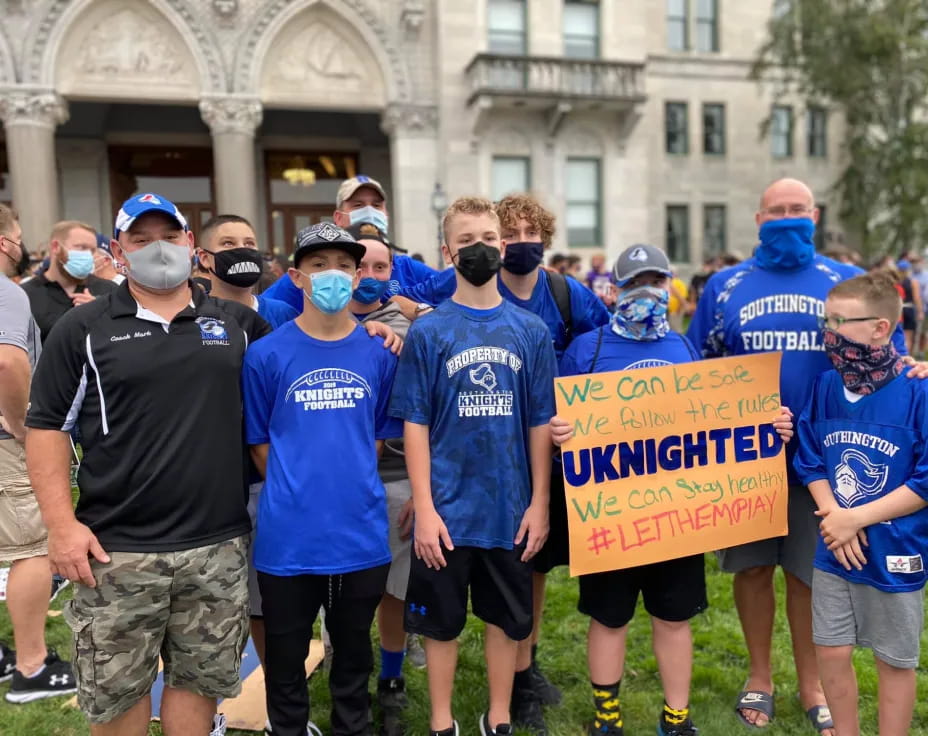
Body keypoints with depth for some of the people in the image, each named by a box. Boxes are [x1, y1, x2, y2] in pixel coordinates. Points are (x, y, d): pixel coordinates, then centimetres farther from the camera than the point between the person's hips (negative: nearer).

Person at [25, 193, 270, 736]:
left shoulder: (238, 323, 6)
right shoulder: (83, 330, 1)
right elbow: (47, 426, 1)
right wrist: (61, 523, -6)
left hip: (219, 545, 2)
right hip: (117, 550, -1)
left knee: (200, 679, 16)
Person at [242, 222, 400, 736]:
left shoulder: (380, 353, -1)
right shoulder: (267, 354, -7)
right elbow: (259, 442, 2)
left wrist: (351, 485, 1)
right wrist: (295, 490, -2)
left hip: (361, 533, 2)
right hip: (288, 535, -1)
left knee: (354, 657, 21)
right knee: (285, 663, 16)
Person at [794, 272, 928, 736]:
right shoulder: (825, 387, -2)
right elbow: (810, 459, 3)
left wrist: (856, 518, -18)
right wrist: (832, 516, -13)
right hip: (834, 550, 4)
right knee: (831, 652, 14)